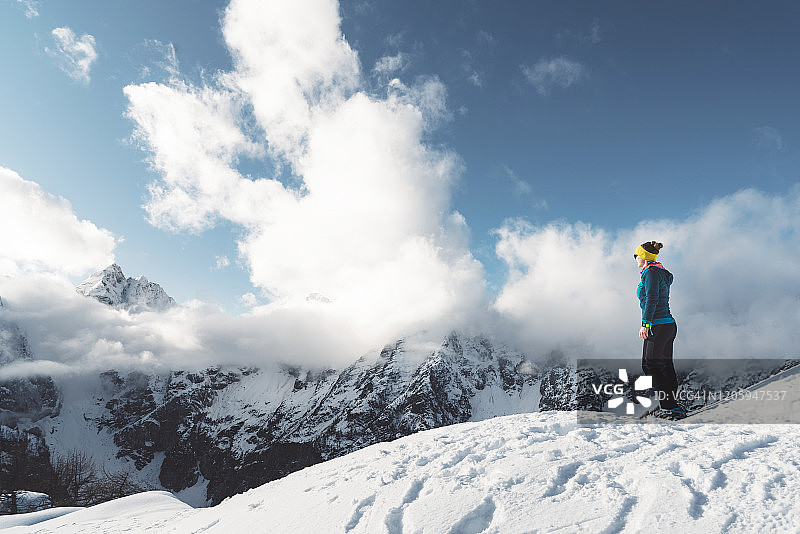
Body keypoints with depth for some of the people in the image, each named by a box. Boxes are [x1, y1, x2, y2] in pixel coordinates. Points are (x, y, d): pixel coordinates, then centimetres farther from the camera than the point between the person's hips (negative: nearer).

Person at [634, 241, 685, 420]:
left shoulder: (651, 272, -10)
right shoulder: (662, 273, 19)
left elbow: (652, 299, -19)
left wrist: (645, 323, -21)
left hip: (658, 325, -10)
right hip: (670, 324, 10)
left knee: (650, 365, -5)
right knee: (666, 366, 11)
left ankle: (669, 407, -5)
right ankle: (673, 405, 14)